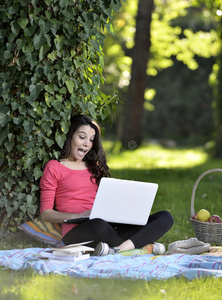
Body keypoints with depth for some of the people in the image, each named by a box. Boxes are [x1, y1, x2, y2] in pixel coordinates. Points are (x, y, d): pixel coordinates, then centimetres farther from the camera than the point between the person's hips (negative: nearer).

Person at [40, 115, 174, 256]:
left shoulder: (95, 167, 28)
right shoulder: (54, 167, 9)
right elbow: (45, 213, 1)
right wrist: (79, 216, -14)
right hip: (76, 232, -6)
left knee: (165, 217, -13)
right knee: (98, 225, -44)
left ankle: (118, 249, -36)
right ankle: (145, 246, -20)